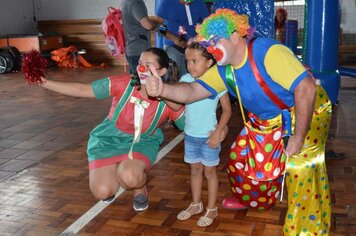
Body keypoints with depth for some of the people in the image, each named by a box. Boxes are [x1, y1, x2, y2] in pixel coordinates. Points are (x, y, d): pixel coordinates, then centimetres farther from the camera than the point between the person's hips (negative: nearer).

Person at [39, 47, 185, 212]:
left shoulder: (170, 103, -19)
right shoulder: (124, 83, -21)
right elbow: (83, 90, -19)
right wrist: (45, 83, -27)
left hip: (141, 144, -1)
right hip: (108, 141, 1)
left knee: (130, 177, -33)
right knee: (102, 192, -14)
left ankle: (139, 188, 5)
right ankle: (113, 175, 23)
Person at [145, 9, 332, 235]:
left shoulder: (269, 52, -32)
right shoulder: (223, 70, -7)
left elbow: (306, 88, -35)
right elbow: (192, 91, -16)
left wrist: (298, 137, -30)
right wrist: (163, 89, -38)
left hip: (307, 112, -7)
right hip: (268, 118, 7)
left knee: (300, 169, -14)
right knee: (241, 155, 10)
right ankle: (249, 198, 40)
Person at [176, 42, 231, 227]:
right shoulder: (185, 79, -4)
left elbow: (227, 110, -10)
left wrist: (217, 132, -15)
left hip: (208, 136, -4)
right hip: (190, 135, 4)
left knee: (209, 171, 11)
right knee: (195, 170, 19)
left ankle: (212, 209, 26)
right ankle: (196, 204, 37)